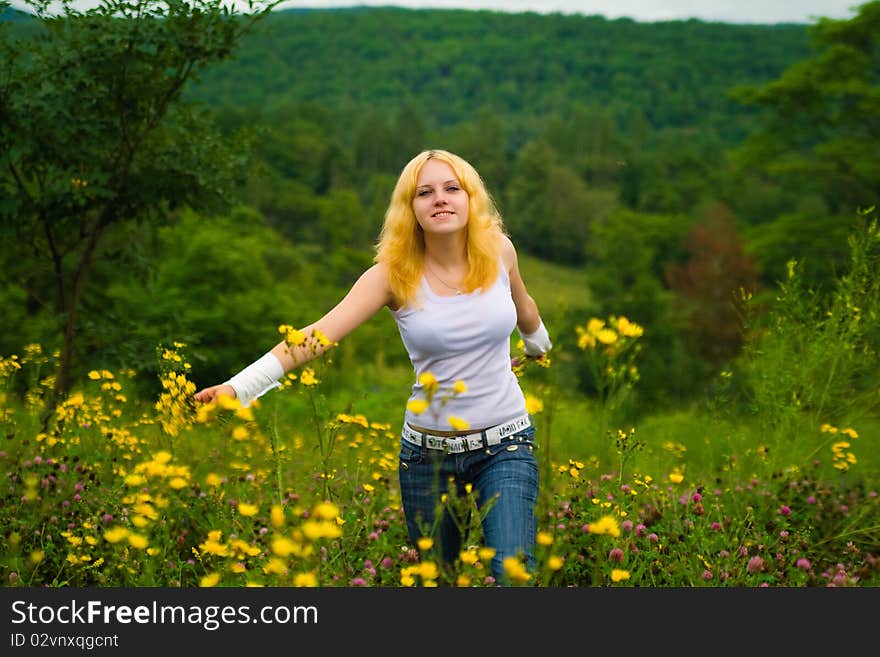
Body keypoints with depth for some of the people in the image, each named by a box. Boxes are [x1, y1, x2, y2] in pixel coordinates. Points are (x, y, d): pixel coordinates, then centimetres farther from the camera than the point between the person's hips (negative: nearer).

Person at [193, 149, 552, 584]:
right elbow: (320, 333, -19)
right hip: (429, 450, 0)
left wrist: (538, 345, 41)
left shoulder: (498, 250, -3)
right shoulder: (395, 272, -10)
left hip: (505, 444, 0)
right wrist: (238, 386, -32)